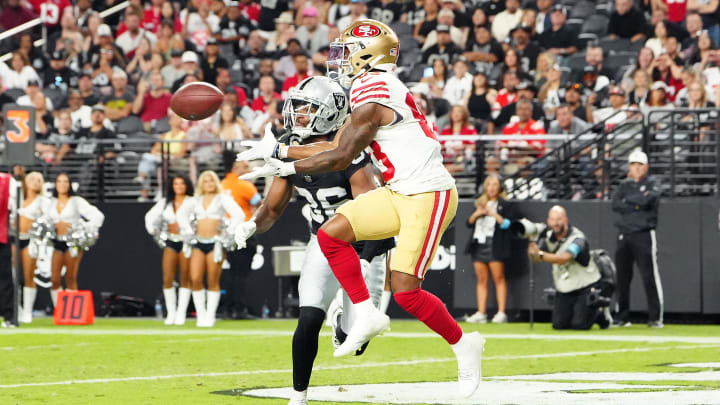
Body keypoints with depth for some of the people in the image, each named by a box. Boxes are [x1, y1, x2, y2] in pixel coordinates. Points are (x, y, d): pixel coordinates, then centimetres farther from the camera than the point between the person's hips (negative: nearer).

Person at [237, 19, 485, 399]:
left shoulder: (371, 94, -16)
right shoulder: (376, 90, 14)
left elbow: (340, 158, -12)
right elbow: (337, 148, 18)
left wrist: (285, 167, -4)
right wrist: (279, 149, 17)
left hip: (428, 196, -10)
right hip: (400, 193, 10)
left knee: (405, 290, -12)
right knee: (331, 234, -1)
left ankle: (462, 343, 8)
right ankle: (367, 314, 6)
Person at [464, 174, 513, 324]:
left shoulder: (504, 205, 3)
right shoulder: (479, 204, 19)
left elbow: (506, 224, -7)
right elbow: (469, 223, 15)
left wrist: (493, 214, -15)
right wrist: (476, 214, -3)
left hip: (495, 247, -5)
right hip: (479, 245, 5)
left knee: (499, 278, -7)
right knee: (482, 280, 5)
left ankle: (501, 313, -9)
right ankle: (481, 313, 4)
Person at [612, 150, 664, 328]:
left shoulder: (652, 184, 5)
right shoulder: (625, 185, 16)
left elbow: (648, 200, -16)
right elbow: (615, 205, 1)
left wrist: (627, 200, -2)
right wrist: (636, 204, -8)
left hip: (644, 234, -4)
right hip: (624, 234, 4)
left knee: (650, 276, -9)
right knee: (622, 277, 5)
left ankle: (655, 318, -7)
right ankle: (622, 317, 12)